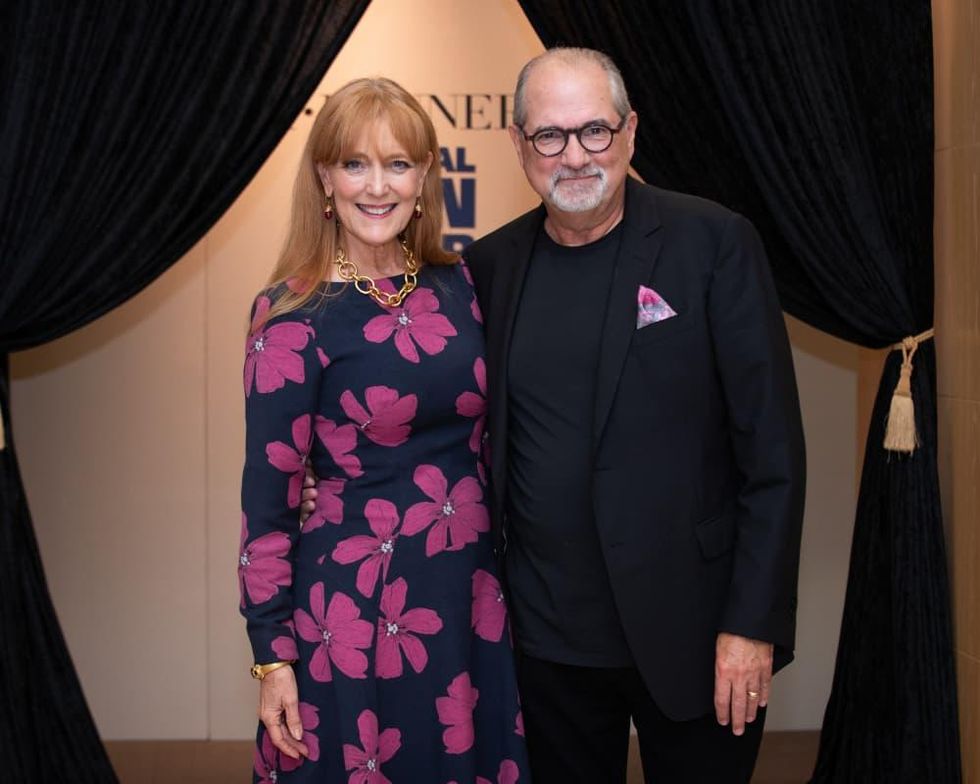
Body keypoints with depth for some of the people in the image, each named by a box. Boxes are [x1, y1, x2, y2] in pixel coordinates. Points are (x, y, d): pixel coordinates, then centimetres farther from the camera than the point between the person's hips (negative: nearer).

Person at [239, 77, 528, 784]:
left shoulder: (457, 284, 3)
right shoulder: (293, 314, -11)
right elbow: (269, 492, -8)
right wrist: (272, 654, -7)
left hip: (473, 595, 5)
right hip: (356, 608, -4)